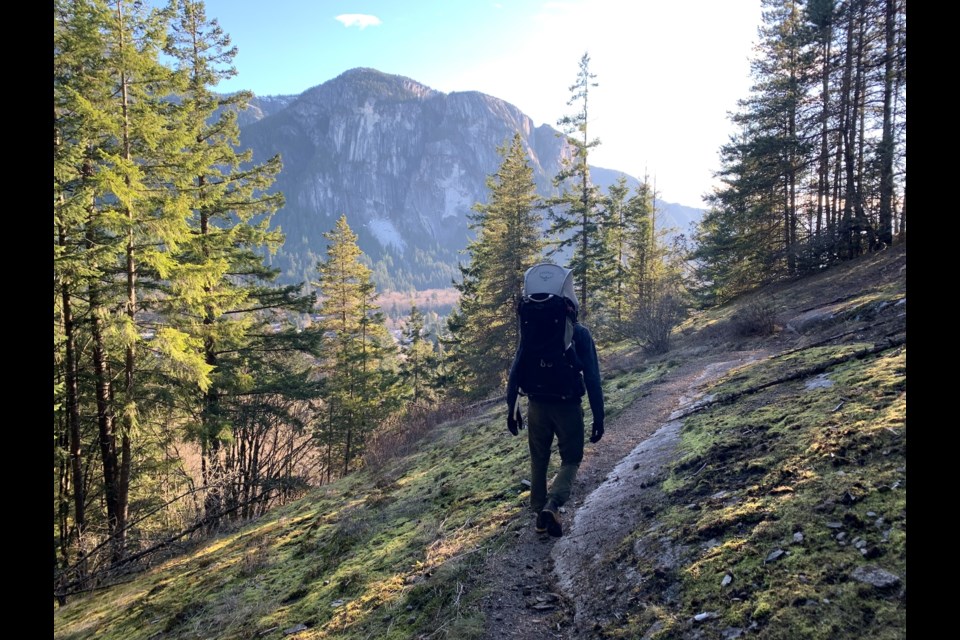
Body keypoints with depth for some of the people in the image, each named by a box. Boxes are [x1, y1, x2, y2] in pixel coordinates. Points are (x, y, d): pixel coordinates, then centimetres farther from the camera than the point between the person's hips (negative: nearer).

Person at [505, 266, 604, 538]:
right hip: (568, 407, -2)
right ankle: (552, 505, -11)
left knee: (539, 461, 19)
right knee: (571, 460, 13)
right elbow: (592, 378, -10)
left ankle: (540, 514, 26)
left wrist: (512, 409, 8)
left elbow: (515, 372, -1)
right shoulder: (580, 333, -7)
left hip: (537, 406, 3)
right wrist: (598, 417, -4)